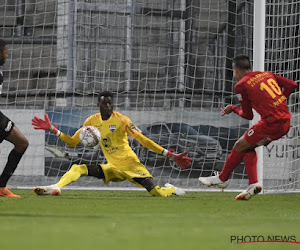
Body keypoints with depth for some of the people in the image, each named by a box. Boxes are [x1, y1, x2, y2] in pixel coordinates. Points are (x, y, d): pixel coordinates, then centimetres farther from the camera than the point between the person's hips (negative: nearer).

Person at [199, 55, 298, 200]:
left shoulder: (241, 85, -3)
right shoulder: (266, 74, 16)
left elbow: (248, 115, 1)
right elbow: (292, 85, 9)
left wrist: (233, 109, 20)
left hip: (271, 122, -8)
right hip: (285, 122, 8)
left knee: (239, 146, 9)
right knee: (248, 147, 19)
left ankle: (222, 178, 23)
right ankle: (253, 184, 9)